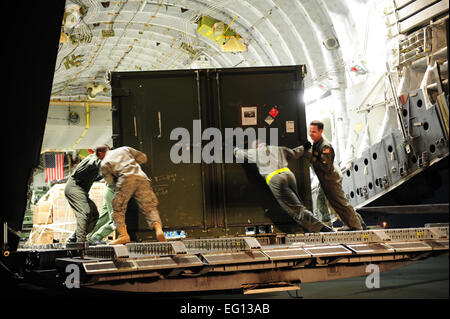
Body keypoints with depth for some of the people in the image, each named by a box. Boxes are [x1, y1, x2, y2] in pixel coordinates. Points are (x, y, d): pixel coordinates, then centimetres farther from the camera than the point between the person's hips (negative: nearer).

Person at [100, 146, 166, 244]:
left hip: (126, 179, -3)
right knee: (149, 208, 5)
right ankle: (159, 229, -17)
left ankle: (123, 234, -1)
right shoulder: (125, 149, 28)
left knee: (118, 208, 13)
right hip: (141, 177, 3)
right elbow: (143, 158, 26)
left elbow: (110, 181, 12)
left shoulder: (104, 163, 20)